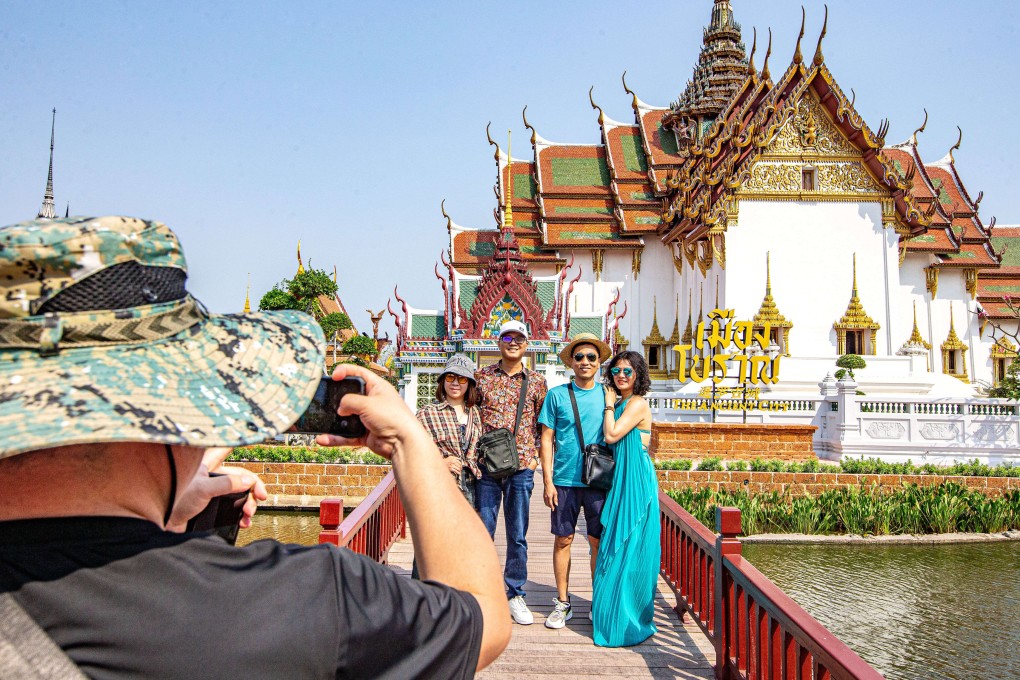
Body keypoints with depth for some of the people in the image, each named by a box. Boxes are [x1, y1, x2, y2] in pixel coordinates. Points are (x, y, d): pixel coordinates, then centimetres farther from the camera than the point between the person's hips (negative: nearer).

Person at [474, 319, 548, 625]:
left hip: (521, 466, 1)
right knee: (482, 532, 5)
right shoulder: (482, 377, 6)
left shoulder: (537, 382, 7)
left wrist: (534, 455, 0)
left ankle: (515, 595, 22)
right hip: (486, 464, 0)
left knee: (517, 536, 8)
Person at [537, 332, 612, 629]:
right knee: (563, 540, 6)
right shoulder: (557, 395, 1)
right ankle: (562, 603, 20)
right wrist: (548, 481, -3)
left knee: (599, 542, 6)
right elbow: (547, 439, 2)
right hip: (564, 480, 0)